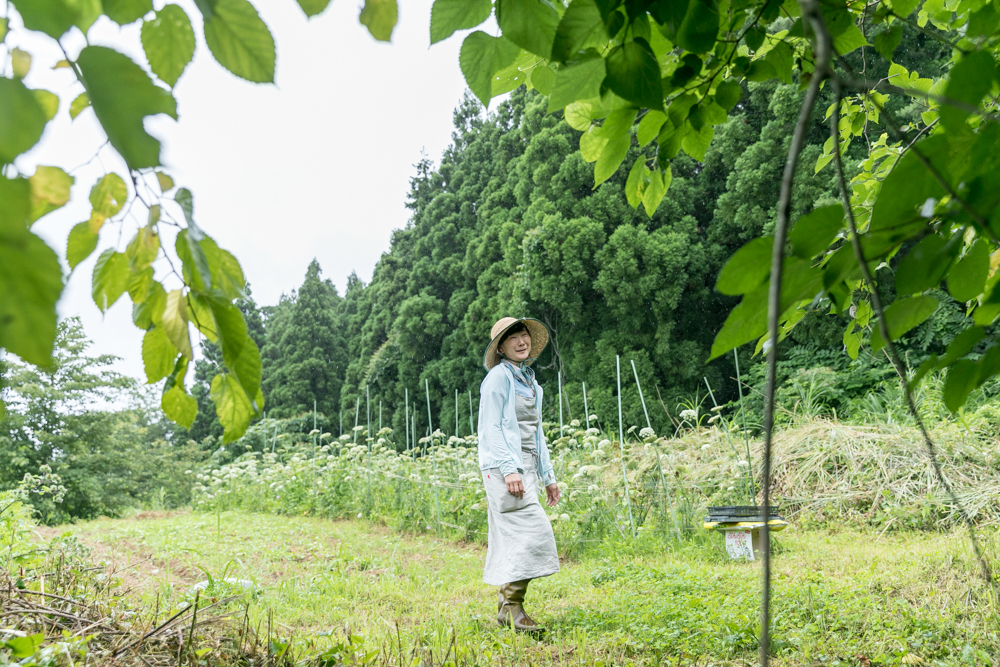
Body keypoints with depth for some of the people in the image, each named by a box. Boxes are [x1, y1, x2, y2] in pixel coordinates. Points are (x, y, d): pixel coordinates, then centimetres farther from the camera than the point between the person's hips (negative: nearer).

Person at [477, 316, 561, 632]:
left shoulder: (530, 381, 19)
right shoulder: (499, 376, -6)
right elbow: (492, 427, -13)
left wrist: (548, 475, 21)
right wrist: (509, 469, -22)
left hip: (525, 469, 8)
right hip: (503, 468, -8)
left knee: (514, 540, 8)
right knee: (531, 532, -16)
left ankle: (506, 608, 14)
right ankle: (514, 606, -12)